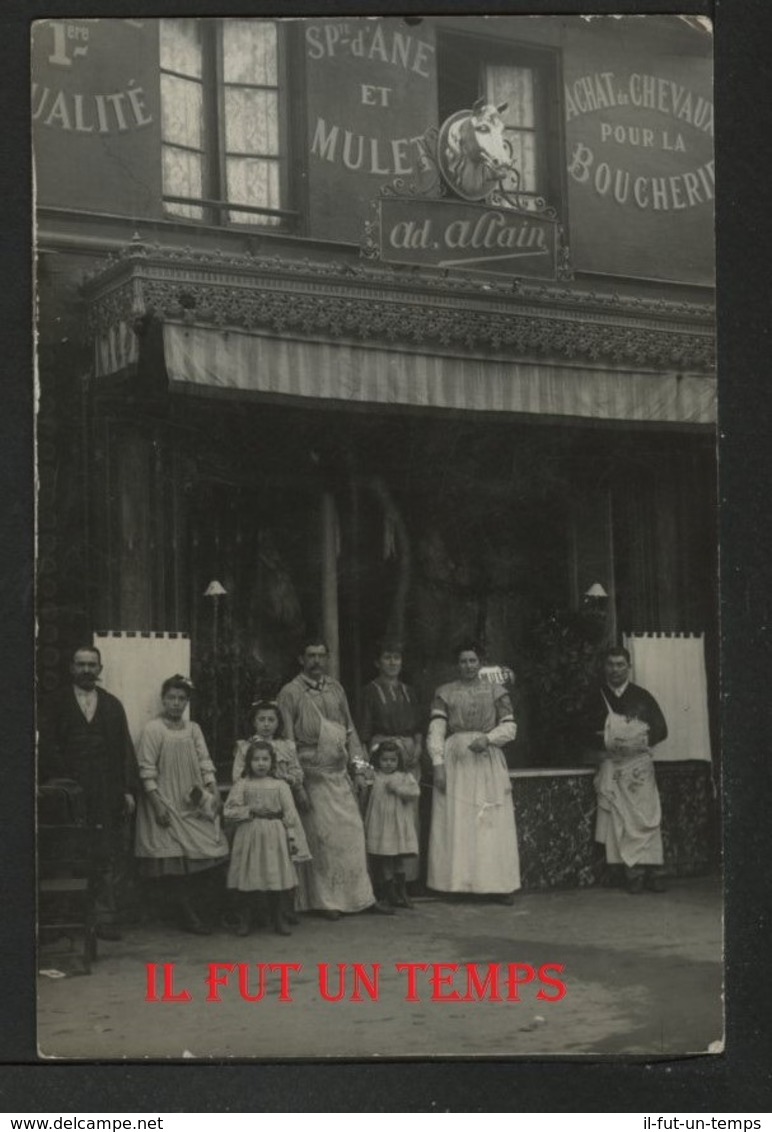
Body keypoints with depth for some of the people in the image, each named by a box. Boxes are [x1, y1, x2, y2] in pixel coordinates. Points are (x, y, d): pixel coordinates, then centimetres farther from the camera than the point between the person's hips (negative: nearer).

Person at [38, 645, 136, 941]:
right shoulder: (54, 704, 8)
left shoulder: (112, 705, 15)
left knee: (109, 859, -2)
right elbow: (47, 747, 1)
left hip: (108, 795, 2)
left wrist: (128, 789, 4)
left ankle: (105, 917, 2)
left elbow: (125, 749, 11)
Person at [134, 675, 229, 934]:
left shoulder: (193, 729, 12)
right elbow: (147, 771, -9)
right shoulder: (152, 729, -6)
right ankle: (188, 917, 0)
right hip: (167, 805, -5)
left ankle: (197, 911, 7)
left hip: (195, 805, 5)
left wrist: (213, 792, -2)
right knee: (174, 862, -7)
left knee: (207, 855, -3)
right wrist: (157, 804, -15)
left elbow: (205, 763, 11)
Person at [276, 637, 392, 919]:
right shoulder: (291, 693, -4)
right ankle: (325, 900, 6)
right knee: (320, 838, -3)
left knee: (353, 834, 3)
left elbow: (349, 729, 15)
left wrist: (357, 765, 5)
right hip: (312, 777, -5)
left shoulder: (335, 689, 12)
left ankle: (362, 896, 10)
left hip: (340, 774, 5)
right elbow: (287, 740, -6)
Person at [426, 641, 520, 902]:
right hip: (455, 762, 0)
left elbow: (509, 727, 5)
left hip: (488, 762, 0)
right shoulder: (444, 693, 7)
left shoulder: (496, 692, 9)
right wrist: (438, 764, -9)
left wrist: (488, 738, -13)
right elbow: (436, 731, 1)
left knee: (493, 825, -1)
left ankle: (500, 885, 3)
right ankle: (457, 883, 1)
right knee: (455, 825, -3)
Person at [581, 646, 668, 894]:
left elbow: (661, 729, 7)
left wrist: (642, 740, -11)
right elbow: (588, 734, 3)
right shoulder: (596, 699, 8)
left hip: (641, 764, 0)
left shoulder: (642, 697, 9)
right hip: (612, 767, 0)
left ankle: (653, 871, -6)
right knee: (622, 820, -7)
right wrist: (610, 743, -15)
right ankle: (633, 873, -4)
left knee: (648, 817, -8)